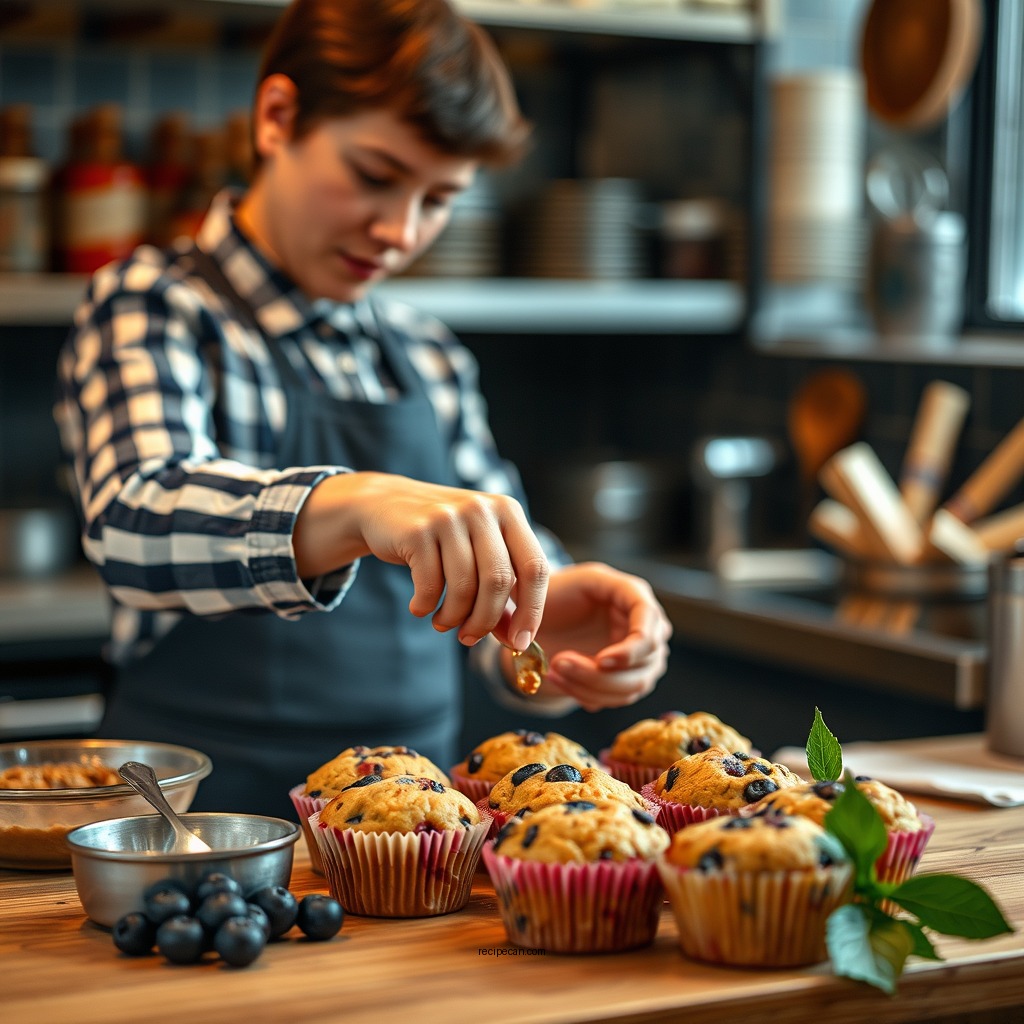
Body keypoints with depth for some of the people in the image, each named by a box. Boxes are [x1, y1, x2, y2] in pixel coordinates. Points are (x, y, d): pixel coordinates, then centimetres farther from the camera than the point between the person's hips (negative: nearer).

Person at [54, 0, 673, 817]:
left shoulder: (430, 360, 12)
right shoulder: (151, 309, -3)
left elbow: (494, 613, 12)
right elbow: (136, 522, -24)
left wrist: (552, 621, -12)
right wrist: (351, 505, -41)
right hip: (211, 817, -5)